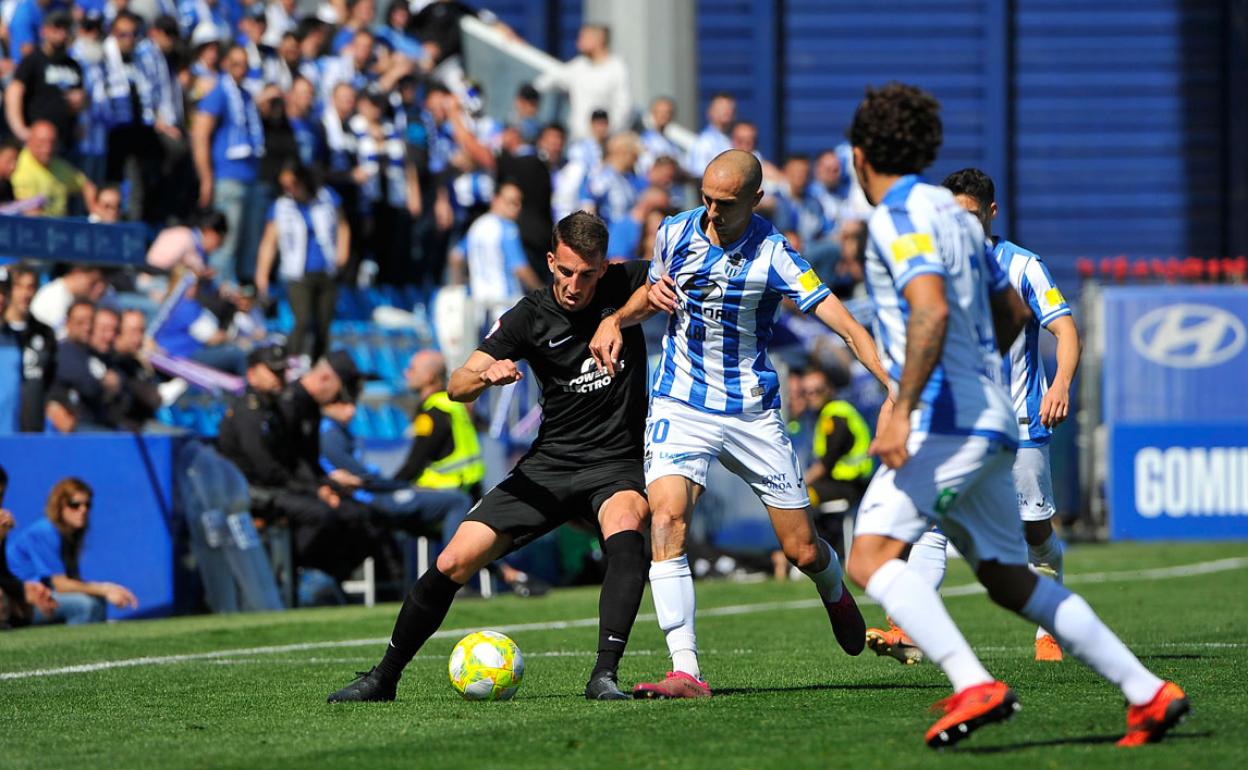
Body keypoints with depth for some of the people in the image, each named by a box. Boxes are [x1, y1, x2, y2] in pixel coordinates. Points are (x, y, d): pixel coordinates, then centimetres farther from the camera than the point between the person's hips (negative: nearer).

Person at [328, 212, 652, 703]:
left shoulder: (624, 286, -7)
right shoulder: (529, 318, -7)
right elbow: (456, 387, -10)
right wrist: (485, 374, -35)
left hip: (617, 463, -2)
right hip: (549, 464, 2)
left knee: (625, 529, -38)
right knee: (454, 562, -6)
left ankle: (604, 675, -41)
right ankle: (384, 677, 13)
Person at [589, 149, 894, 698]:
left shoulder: (774, 257, -14)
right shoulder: (675, 233, -2)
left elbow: (850, 330, -18)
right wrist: (616, 319, -1)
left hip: (753, 414, -2)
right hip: (680, 405, 2)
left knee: (803, 551, 3)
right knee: (667, 517, -24)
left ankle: (835, 594, 43)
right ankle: (685, 672, -26)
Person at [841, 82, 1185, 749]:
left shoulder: (897, 217, -9)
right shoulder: (951, 211, 19)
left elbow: (931, 310, -25)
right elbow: (1011, 309, 29)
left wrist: (901, 409, -27)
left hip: (946, 420, -9)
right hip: (988, 420, 9)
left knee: (872, 556, -16)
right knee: (1008, 579, 15)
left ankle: (973, 686, -31)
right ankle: (1147, 693, 13)